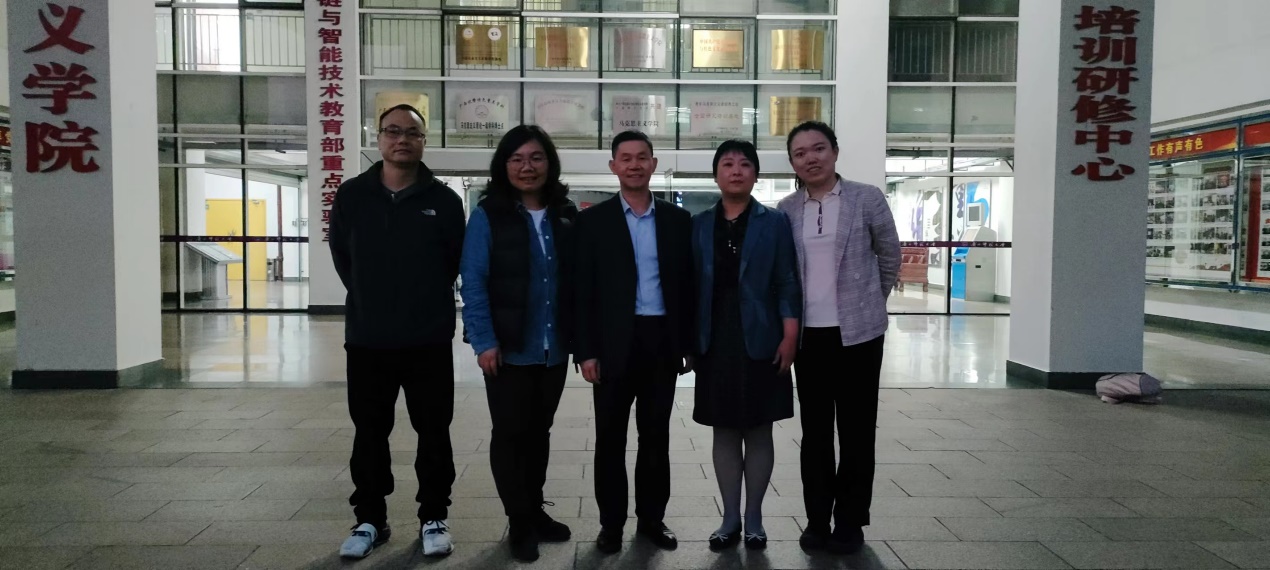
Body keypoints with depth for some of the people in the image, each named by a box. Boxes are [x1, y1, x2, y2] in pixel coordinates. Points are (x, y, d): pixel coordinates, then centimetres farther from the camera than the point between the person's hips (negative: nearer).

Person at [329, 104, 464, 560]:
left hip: (429, 339, -1)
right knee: (370, 433, 11)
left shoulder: (443, 200, -3)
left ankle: (434, 517, 22)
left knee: (433, 433, 7)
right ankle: (370, 519, 26)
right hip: (367, 339, 2)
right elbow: (341, 255, 12)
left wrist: (428, 300, 7)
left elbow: (455, 260, 5)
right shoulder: (352, 195, 1)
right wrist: (371, 299, 12)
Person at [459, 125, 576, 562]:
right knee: (510, 433, 6)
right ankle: (519, 522, 20)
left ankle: (535, 511, 31)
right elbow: (473, 283, -10)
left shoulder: (566, 216, 6)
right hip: (508, 350, -4)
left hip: (554, 349, 4)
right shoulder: (487, 216, -7)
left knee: (539, 432, 16)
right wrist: (484, 341, -16)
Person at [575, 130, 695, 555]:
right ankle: (611, 523, 19)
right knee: (610, 438, 6)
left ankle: (652, 518, 24)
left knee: (656, 436, 11)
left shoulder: (677, 219, 7)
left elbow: (686, 285, 9)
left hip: (663, 342, 2)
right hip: (614, 343, -2)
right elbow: (583, 290, -3)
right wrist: (585, 350, -8)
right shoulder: (593, 220, 0)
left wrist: (688, 344, 5)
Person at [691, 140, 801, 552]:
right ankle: (730, 519, 19)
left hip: (760, 343, -2)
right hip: (716, 344, 2)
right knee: (724, 432, 8)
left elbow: (787, 284, -2)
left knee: (758, 432, 6)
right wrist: (689, 340, 3)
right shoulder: (699, 225, 7)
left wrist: (790, 337, -9)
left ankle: (753, 518, 19)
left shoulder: (775, 223, 1)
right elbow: (692, 284, 7)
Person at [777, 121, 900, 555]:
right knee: (814, 430, 10)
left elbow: (889, 256, 7)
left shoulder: (867, 199, -4)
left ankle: (850, 522, 19)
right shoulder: (785, 210, 3)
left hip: (858, 331, -2)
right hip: (808, 333, 3)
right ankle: (817, 519, 21)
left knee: (856, 429, 5)